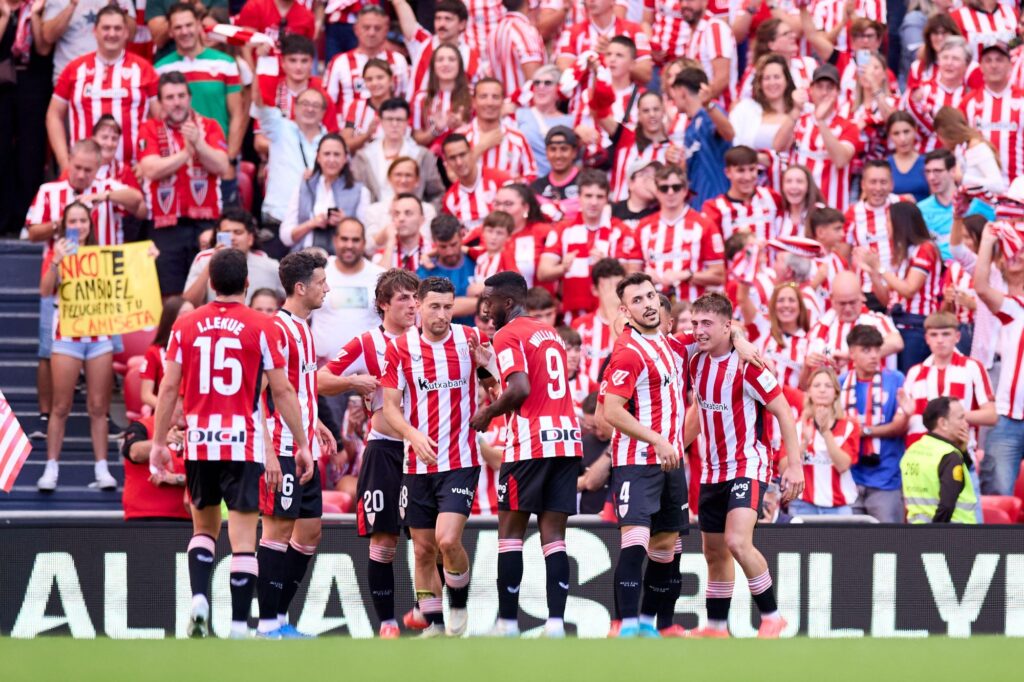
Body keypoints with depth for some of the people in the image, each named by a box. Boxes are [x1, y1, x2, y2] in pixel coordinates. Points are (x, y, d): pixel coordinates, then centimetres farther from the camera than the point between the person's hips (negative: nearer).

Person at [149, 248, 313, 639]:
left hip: (199, 444, 3)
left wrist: (159, 442, 11)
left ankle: (199, 599, -2)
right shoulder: (261, 328, -3)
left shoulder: (186, 325, 4)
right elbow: (283, 391, -3)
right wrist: (302, 445, 3)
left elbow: (169, 388, 4)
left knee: (204, 528, 19)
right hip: (243, 444, -3)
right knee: (243, 537, 0)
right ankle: (239, 626, -4)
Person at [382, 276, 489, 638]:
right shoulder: (400, 348, 0)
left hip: (461, 461, -2)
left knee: (447, 539, -17)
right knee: (423, 549, 6)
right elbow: (391, 405, 1)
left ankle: (459, 604, 7)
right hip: (418, 464, 2)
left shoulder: (472, 340, -1)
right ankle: (434, 624, 18)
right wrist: (413, 435, -18)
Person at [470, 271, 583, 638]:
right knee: (554, 535, 3)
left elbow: (520, 389, -18)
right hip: (568, 440, 7)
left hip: (530, 444, -7)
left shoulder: (508, 336, -5)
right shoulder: (551, 333, 20)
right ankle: (556, 621, -6)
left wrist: (488, 413, -2)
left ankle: (507, 621, 2)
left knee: (510, 531, 3)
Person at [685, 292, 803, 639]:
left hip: (747, 465, -7)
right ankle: (716, 627, 24)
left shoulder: (746, 366, -16)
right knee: (714, 551, 12)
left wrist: (794, 465, -17)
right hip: (713, 471, 7)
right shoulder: (697, 363, 4)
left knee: (737, 542, -24)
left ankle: (771, 616, -12)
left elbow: (783, 412, -14)